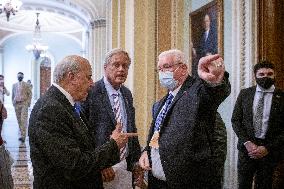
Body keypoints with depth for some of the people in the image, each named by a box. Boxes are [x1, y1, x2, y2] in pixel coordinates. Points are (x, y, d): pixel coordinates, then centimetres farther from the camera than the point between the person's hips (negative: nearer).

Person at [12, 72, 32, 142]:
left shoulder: (26, 85, 2)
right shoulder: (14, 85, 12)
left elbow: (30, 94, 2)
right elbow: (13, 94, 19)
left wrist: (28, 102, -6)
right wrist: (13, 102, 9)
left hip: (24, 103, -4)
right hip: (16, 104, 4)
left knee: (23, 119, -12)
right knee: (19, 119, 7)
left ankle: (23, 136, -16)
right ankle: (21, 132, 18)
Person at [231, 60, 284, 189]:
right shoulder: (244, 94, 4)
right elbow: (235, 120, 3)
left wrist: (267, 148, -12)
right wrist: (247, 142, -8)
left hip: (270, 149, -1)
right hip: (247, 147, 1)